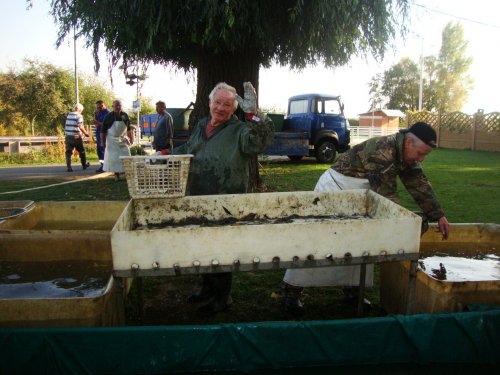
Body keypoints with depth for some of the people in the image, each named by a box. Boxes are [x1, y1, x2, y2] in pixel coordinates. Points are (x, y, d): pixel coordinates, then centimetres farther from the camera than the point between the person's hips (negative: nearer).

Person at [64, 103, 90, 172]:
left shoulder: (68, 115, 10)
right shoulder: (79, 116, -10)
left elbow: (66, 125, 14)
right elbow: (80, 127, -16)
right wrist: (85, 133, -3)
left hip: (68, 136, 5)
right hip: (76, 136, -5)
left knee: (68, 152, 4)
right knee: (81, 151, 14)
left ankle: (69, 167, -5)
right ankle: (84, 165, 27)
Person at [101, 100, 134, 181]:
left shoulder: (125, 116, 1)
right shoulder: (108, 117, -8)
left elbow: (129, 129, 12)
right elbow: (103, 130, -6)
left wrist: (131, 139, 12)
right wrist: (102, 142, -10)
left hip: (123, 140, 3)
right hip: (112, 140, -2)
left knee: (126, 157, 0)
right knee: (114, 158, -1)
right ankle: (116, 174, 10)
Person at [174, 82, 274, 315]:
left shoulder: (239, 130, -9)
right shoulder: (201, 126, 13)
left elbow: (259, 142, -30)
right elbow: (186, 151, 28)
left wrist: (253, 115, -39)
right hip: (198, 199, 7)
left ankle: (222, 297, 22)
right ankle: (208, 287, 39)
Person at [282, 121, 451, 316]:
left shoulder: (407, 155, -2)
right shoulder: (382, 152, -31)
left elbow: (420, 185, 4)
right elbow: (387, 196, -29)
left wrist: (439, 215, 1)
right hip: (335, 187, -9)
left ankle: (353, 289, 21)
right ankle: (292, 292, 2)